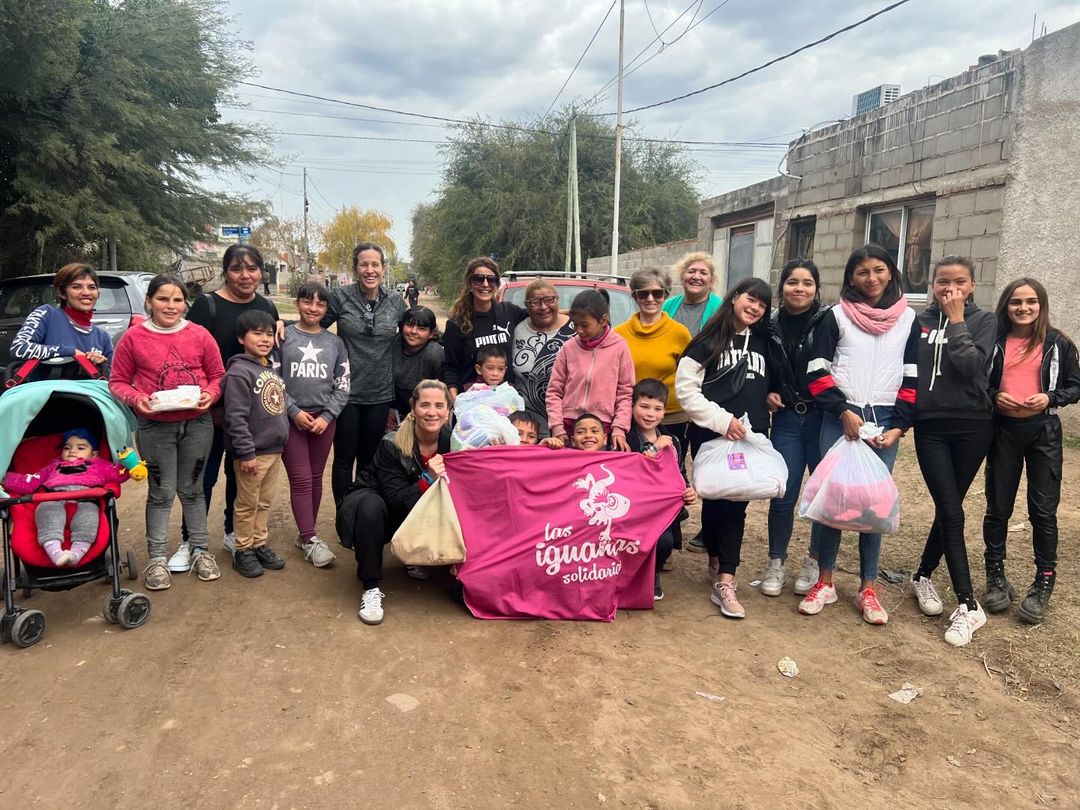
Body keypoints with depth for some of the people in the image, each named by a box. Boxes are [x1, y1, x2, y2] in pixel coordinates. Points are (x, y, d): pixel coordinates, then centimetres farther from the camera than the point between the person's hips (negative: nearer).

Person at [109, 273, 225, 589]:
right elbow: (118, 382, 1)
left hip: (197, 424, 1)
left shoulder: (200, 335, 0)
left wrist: (209, 394, -14)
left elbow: (218, 375, 5)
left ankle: (200, 551, 26)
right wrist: (137, 399, -18)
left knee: (192, 490, 14)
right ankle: (157, 558, 18)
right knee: (161, 492, 5)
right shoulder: (133, 338, -3)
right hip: (154, 426, -1)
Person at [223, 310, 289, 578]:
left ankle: (260, 544, 28)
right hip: (253, 452, -8)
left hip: (275, 450, 8)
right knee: (247, 504, 5)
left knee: (264, 502, 16)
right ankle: (244, 551, 17)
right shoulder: (239, 372, -15)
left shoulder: (272, 369, 13)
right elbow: (236, 418, -20)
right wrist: (246, 453, -21)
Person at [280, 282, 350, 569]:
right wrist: (294, 411, -10)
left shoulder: (334, 342, 8)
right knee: (301, 479, -3)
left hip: (324, 419, 3)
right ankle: (310, 539, 3)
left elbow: (342, 386, 6)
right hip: (291, 419, -3)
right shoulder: (284, 336, -1)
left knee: (316, 478, 10)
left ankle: (305, 534, 22)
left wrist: (326, 416, -5)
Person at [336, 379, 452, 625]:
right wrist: (428, 481, -45)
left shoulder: (451, 441, -15)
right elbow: (397, 500, -29)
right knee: (371, 505, -37)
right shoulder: (391, 445, -26)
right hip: (371, 505, -4)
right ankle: (371, 589, -26)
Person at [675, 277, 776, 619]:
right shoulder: (709, 340, 0)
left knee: (737, 504, -3)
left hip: (751, 437, 3)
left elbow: (771, 383, 30)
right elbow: (685, 389, -7)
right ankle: (717, 562, 25)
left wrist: (772, 394, 8)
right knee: (714, 499, 4)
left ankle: (725, 580, -2)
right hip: (710, 434, -3)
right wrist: (722, 419, -14)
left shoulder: (763, 342, 15)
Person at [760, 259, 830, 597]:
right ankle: (776, 563, 20)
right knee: (782, 495, 3)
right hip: (786, 418, 2)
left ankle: (814, 561, 26)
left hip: (822, 417, -2)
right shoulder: (770, 325, 4)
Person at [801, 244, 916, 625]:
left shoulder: (908, 319, 8)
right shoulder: (836, 316, 2)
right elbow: (817, 372, -1)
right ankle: (824, 582, 15)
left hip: (884, 423, 2)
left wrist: (898, 427, -3)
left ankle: (867, 589, 16)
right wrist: (844, 411, -11)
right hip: (840, 419, -1)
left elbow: (913, 378, 7)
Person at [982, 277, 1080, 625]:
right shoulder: (994, 342, 4)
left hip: (1043, 431, -1)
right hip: (1003, 429, 1)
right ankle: (996, 576, 19)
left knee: (1043, 509, 0)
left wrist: (1049, 397, -12)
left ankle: (1044, 584, 12)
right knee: (997, 506, 6)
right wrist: (994, 398, -10)